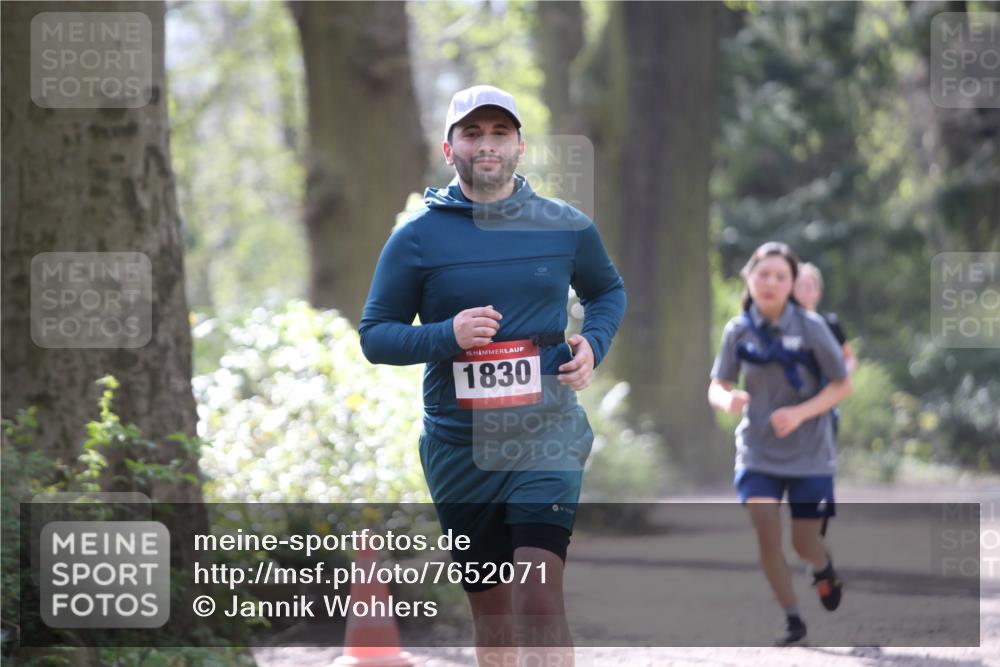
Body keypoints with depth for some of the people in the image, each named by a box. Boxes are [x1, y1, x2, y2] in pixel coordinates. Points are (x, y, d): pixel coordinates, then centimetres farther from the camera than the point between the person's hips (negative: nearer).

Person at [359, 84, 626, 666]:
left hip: (548, 437, -1)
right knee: (492, 619, 9)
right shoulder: (418, 237, 0)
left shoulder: (567, 226, 5)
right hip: (458, 447, 1)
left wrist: (593, 345, 3)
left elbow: (608, 292, 24)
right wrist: (446, 336, -15)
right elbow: (375, 335, 3)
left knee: (540, 603, -18)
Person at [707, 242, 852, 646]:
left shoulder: (811, 327, -12)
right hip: (758, 453, 2)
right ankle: (792, 620, 3)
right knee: (766, 534, -13)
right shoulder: (738, 331, -5)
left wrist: (800, 413, -21)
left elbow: (842, 385, -6)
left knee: (804, 542, 3)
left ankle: (824, 569, 40)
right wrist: (726, 399, -24)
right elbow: (717, 387, 1)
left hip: (809, 455, -2)